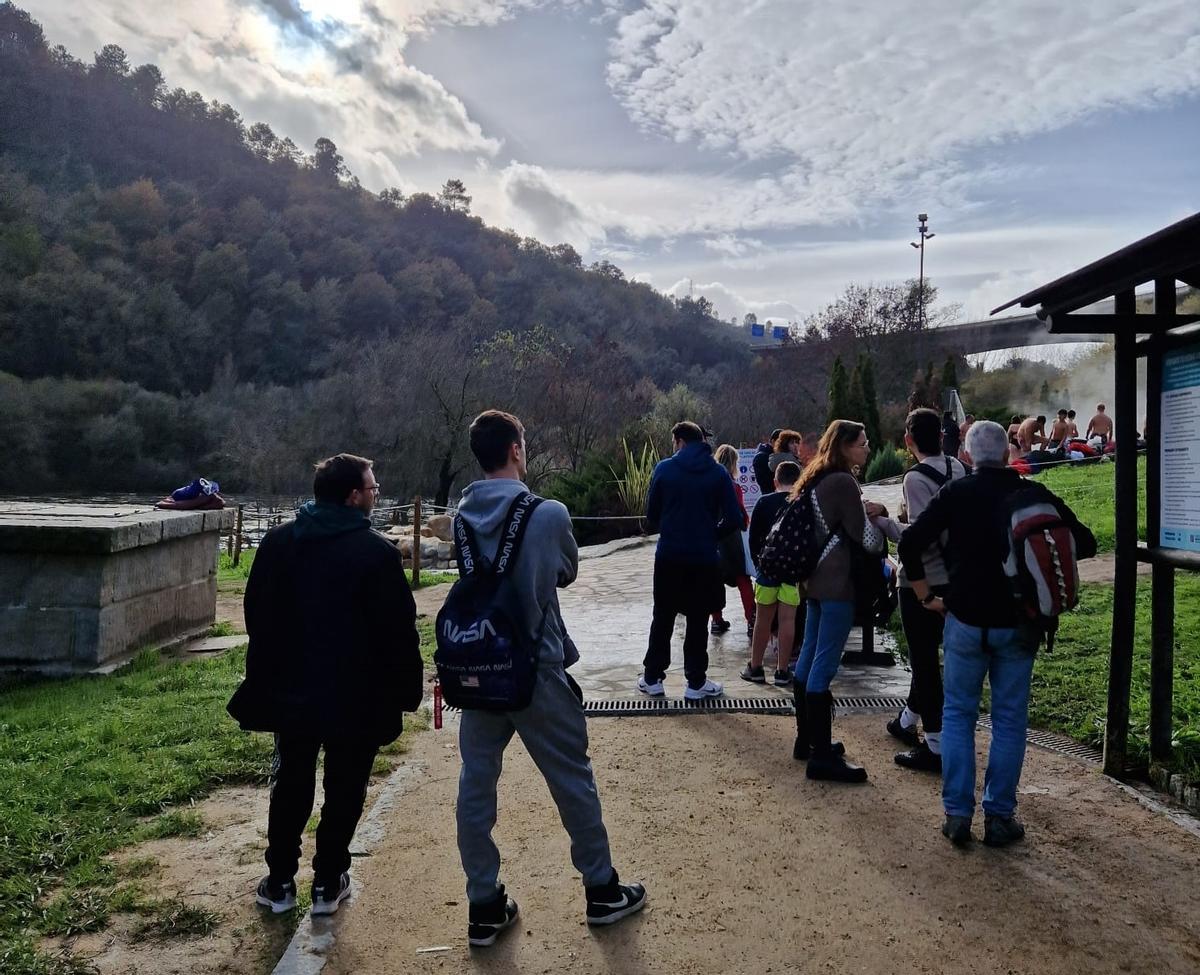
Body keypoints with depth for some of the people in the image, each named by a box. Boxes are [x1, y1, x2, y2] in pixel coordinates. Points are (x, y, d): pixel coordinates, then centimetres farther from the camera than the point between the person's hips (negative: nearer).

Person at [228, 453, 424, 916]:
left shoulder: (277, 541, 1)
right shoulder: (378, 552, -16)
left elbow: (258, 616, 7)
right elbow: (398, 629, -14)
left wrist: (264, 678, 15)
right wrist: (407, 688, -3)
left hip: (292, 692, 4)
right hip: (357, 699, -4)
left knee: (290, 786, 18)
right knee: (344, 791, 11)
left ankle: (279, 881, 25)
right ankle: (328, 883, 19)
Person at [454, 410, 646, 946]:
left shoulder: (462, 517, -2)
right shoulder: (549, 514, -13)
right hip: (537, 671, -4)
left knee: (476, 785, 11)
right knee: (573, 780, 11)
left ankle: (484, 907, 20)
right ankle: (601, 891, 26)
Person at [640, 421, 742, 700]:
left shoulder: (664, 468, -4)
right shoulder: (718, 473, -3)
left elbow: (651, 514, 0)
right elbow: (733, 517, -6)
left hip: (669, 556, 0)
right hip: (704, 557, 0)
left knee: (662, 618, 13)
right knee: (698, 620, 9)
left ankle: (652, 678, 18)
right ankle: (696, 682, 14)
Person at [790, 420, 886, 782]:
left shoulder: (818, 479, 14)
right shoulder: (843, 482, -14)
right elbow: (867, 539, -11)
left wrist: (866, 511, 9)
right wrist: (878, 515, 9)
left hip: (815, 578, 10)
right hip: (837, 582, -10)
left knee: (809, 657, 14)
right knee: (825, 665, -8)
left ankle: (806, 739, 25)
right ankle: (822, 755, -4)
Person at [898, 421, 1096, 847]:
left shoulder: (953, 494, -3)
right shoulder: (1033, 494, -2)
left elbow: (910, 543, -10)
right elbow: (1084, 543, 0)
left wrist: (926, 596, 0)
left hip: (965, 620, 0)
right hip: (1017, 624, 0)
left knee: (958, 715, 10)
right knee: (1009, 720, 9)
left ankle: (957, 814, 9)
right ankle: (999, 816, 14)